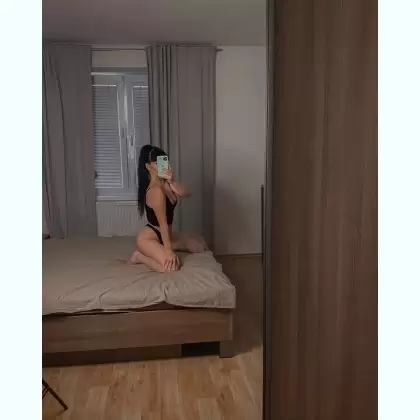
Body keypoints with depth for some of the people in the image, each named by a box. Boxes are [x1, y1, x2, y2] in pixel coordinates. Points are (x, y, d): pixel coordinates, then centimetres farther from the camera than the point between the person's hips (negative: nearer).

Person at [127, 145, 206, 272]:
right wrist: (168, 250, -23)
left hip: (163, 235, 10)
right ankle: (139, 256, -6)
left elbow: (186, 194, -11)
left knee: (200, 245, 18)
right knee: (171, 266, -32)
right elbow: (163, 223, -26)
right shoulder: (156, 190, -27)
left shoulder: (164, 182, 0)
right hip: (149, 237, -10)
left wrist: (172, 181, -28)